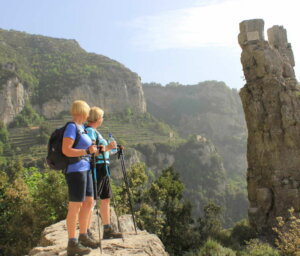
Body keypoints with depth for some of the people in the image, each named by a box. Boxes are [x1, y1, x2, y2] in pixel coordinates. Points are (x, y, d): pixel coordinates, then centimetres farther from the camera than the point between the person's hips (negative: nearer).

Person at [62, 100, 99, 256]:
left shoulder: (81, 127, 14)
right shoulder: (71, 127, -12)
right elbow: (66, 150, -20)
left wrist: (91, 148, 16)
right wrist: (87, 151, -20)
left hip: (85, 169, 10)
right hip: (75, 170, -10)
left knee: (89, 202, 14)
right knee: (75, 206, -4)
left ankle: (83, 237, 27)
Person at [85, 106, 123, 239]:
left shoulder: (94, 131, 18)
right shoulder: (89, 131, -12)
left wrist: (108, 147, 22)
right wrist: (107, 148, -17)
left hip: (102, 170, 11)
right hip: (95, 168, -11)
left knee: (106, 199, 13)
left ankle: (107, 230, 21)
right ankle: (86, 232, 0)